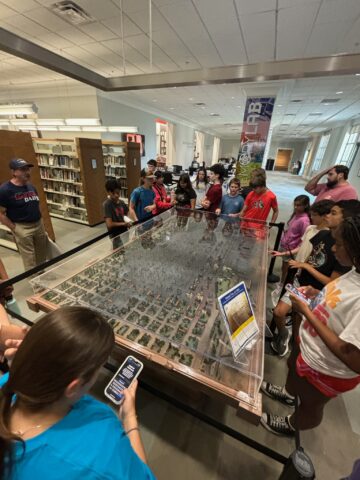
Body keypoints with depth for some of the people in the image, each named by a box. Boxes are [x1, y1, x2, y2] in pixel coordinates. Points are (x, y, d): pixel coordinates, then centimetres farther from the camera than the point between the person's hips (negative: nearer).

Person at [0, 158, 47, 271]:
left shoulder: (31, 186, 8)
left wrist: (40, 221, 12)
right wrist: (14, 228, -14)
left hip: (39, 224, 7)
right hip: (22, 228, -6)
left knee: (42, 255, 18)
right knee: (29, 259, 1)